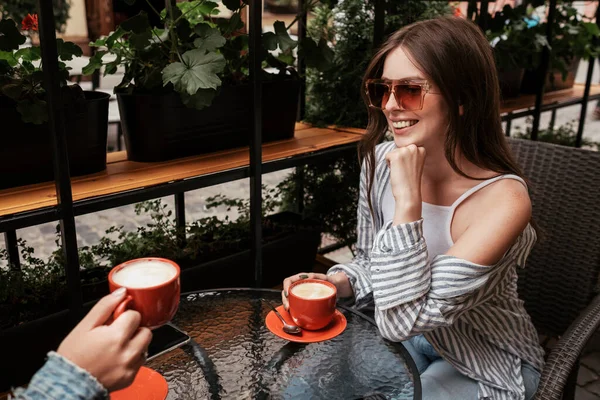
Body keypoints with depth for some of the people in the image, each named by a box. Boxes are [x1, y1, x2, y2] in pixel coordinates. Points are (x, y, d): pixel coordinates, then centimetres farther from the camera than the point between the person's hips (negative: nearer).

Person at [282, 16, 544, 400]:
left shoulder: (503, 199, -30)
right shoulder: (380, 160, -13)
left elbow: (401, 319, -32)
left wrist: (407, 201, -36)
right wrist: (335, 282, -18)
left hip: (487, 366, -4)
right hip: (408, 337, 5)